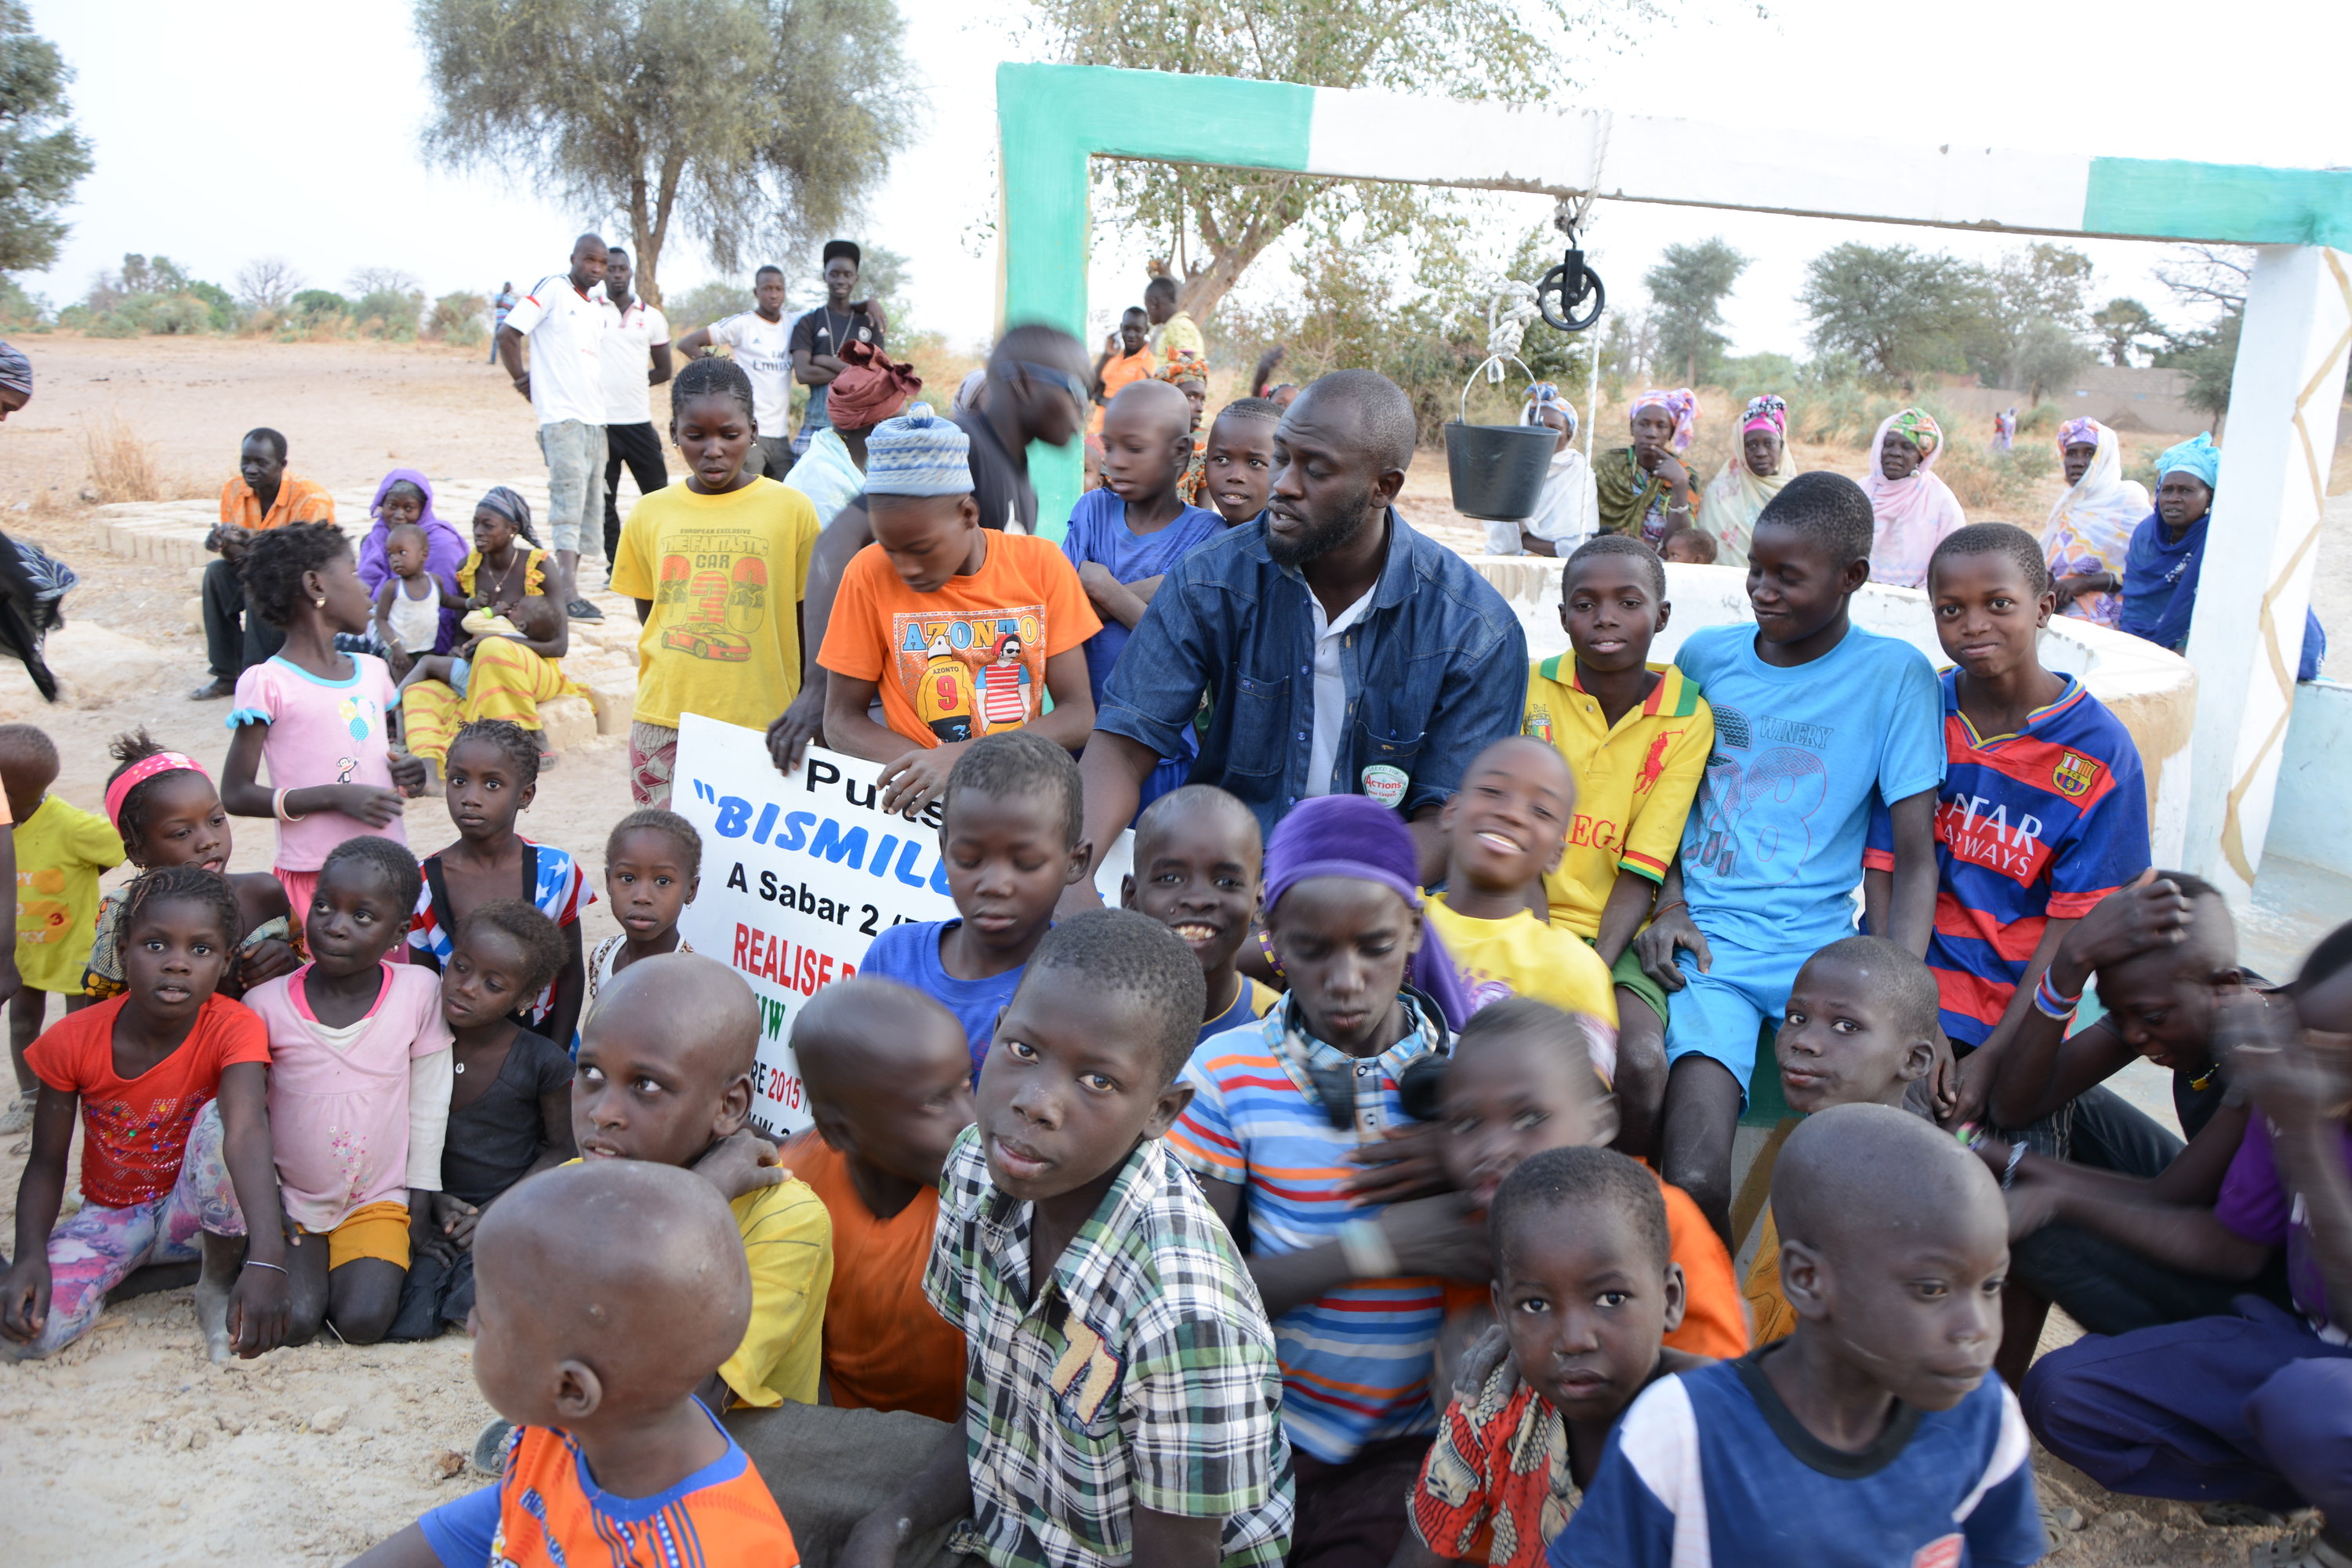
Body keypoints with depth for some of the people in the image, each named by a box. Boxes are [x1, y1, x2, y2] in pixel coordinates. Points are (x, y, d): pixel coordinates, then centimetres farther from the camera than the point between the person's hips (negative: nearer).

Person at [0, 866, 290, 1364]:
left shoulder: (232, 1029, -22)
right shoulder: (73, 1041, -14)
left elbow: (246, 1133, -39)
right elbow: (46, 1164, -5)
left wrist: (266, 1259, -54)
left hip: (196, 1211, 0)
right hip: (111, 1216, 0)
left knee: (219, 1120, -33)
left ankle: (221, 1273, -11)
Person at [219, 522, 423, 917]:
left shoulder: (373, 671, 12)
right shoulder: (268, 684, -7)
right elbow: (235, 794, -8)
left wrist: (405, 774, 2)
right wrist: (335, 798, -19)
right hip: (316, 878, -6)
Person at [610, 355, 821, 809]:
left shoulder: (793, 509, -1)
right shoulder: (648, 515, 7)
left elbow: (808, 626, 3)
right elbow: (648, 616, 16)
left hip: (761, 725, -2)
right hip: (664, 723, 3)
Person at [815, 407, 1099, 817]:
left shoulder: (1041, 565, -2)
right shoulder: (870, 573, -4)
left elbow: (1079, 715, -4)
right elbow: (841, 721, 1)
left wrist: (964, 756, -19)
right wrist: (928, 769, -17)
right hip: (922, 798, -2)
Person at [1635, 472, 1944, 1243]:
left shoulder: (1894, 674, 1)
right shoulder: (1703, 656, 10)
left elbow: (1915, 861, -1)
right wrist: (1670, 904, 0)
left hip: (1820, 947, 0)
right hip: (1705, 946, 1)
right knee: (1693, 1182, -22)